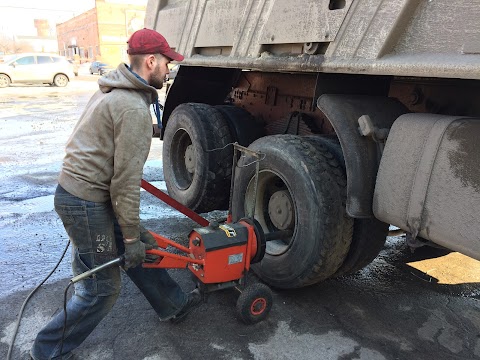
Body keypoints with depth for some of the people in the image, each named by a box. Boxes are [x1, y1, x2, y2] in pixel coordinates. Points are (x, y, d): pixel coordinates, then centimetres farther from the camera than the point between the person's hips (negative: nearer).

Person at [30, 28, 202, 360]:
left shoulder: (114, 90, 10)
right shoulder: (134, 109, -21)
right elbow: (126, 180, -21)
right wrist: (131, 236, -13)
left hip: (79, 187, 10)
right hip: (86, 203, -10)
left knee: (140, 250, 19)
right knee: (101, 290, 3)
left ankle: (173, 304, 37)